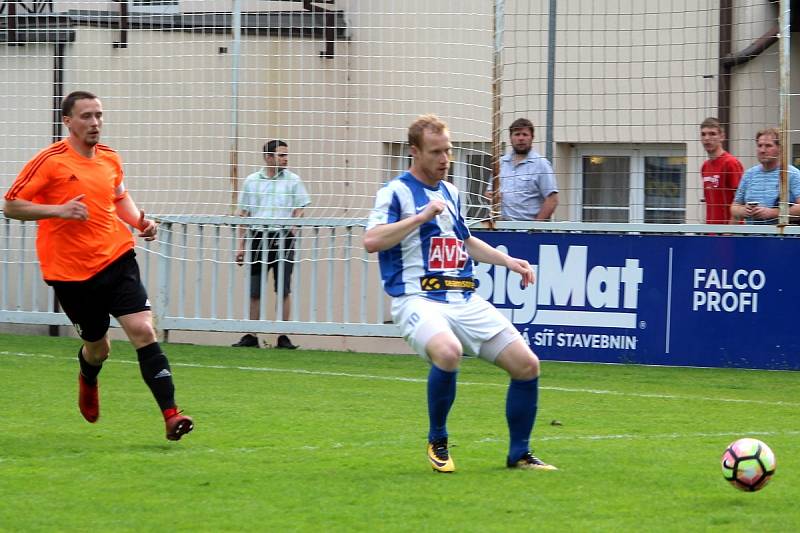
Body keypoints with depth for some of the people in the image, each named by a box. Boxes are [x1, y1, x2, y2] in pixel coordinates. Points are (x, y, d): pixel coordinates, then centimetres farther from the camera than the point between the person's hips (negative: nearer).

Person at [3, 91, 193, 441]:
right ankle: (88, 380, 49)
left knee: (143, 330, -14)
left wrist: (139, 221, 6)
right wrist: (57, 209, -22)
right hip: (70, 271, -3)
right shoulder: (50, 162, -10)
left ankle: (171, 415, -19)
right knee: (98, 347, 9)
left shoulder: (110, 159, 6)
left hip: (117, 258, 3)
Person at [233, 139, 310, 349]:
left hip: (283, 238, -2)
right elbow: (243, 214, 13)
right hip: (257, 238, 2)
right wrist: (241, 245, 9)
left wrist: (291, 231, -14)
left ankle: (283, 337, 2)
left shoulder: (293, 180, 5)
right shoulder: (251, 181, 10)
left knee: (283, 290, -3)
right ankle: (251, 336, 8)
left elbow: (298, 211, 4)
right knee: (254, 291, 2)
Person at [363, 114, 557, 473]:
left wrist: (507, 260, 26)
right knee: (448, 352, -38)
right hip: (418, 299, -7)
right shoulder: (396, 192, -4)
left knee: (526, 364, -3)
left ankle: (519, 454, 15)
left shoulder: (450, 193, 19)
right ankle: (437, 442, -14)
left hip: (465, 301, 7)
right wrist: (421, 216, -19)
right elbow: (371, 241, -19)